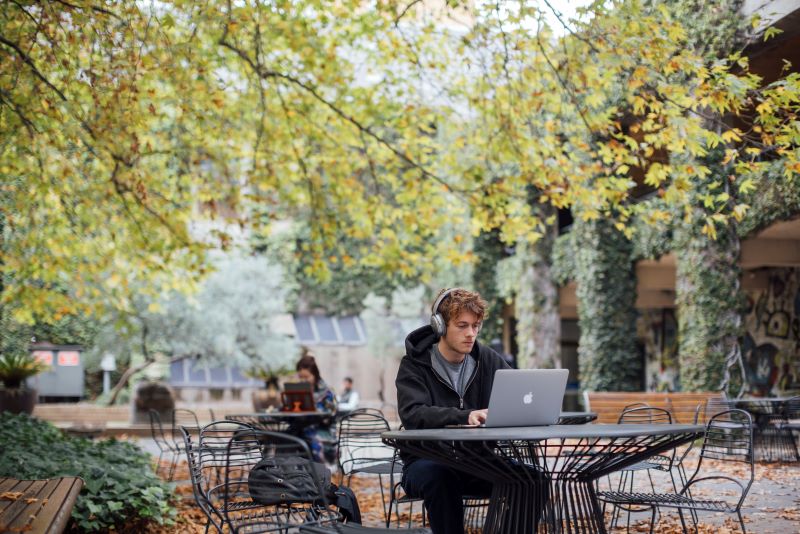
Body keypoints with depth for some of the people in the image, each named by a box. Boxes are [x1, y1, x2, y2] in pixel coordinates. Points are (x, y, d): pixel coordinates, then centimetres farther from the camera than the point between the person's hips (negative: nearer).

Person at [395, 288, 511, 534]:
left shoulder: (488, 360, 6)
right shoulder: (414, 365, -6)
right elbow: (412, 414, -23)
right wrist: (465, 416, -40)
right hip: (427, 463, -3)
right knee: (440, 476, -37)